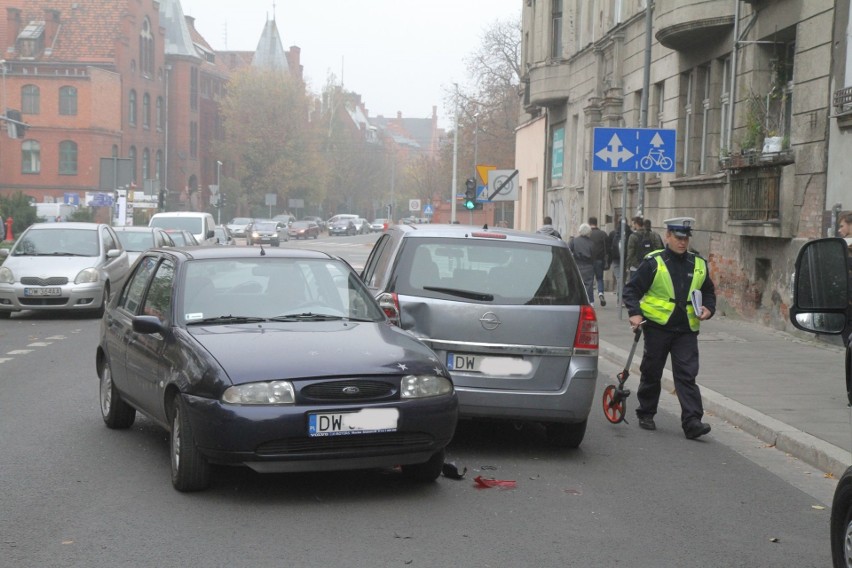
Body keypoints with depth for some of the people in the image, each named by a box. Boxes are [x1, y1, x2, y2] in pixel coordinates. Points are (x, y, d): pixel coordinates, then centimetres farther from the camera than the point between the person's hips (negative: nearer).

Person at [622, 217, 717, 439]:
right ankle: (645, 414, 27)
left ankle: (692, 421, -11)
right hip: (657, 327, -2)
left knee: (687, 375, -6)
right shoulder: (653, 262, -3)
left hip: (686, 329, 2)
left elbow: (708, 292, 21)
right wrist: (634, 313, -16)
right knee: (651, 373, 10)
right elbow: (632, 289, -2)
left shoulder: (698, 265, 10)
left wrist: (708, 308, 1)